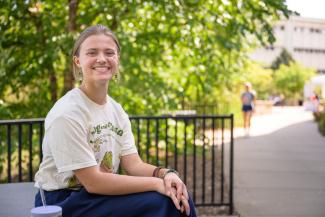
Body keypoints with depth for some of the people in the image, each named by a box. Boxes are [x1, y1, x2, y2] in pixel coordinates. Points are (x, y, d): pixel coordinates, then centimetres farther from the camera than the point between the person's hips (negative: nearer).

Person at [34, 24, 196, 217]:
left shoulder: (116, 111, 4)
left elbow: (134, 164, -3)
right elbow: (92, 181, -22)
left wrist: (165, 174, -23)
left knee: (176, 197, -10)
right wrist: (157, 183, -23)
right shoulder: (67, 113, -20)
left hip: (101, 193, 7)